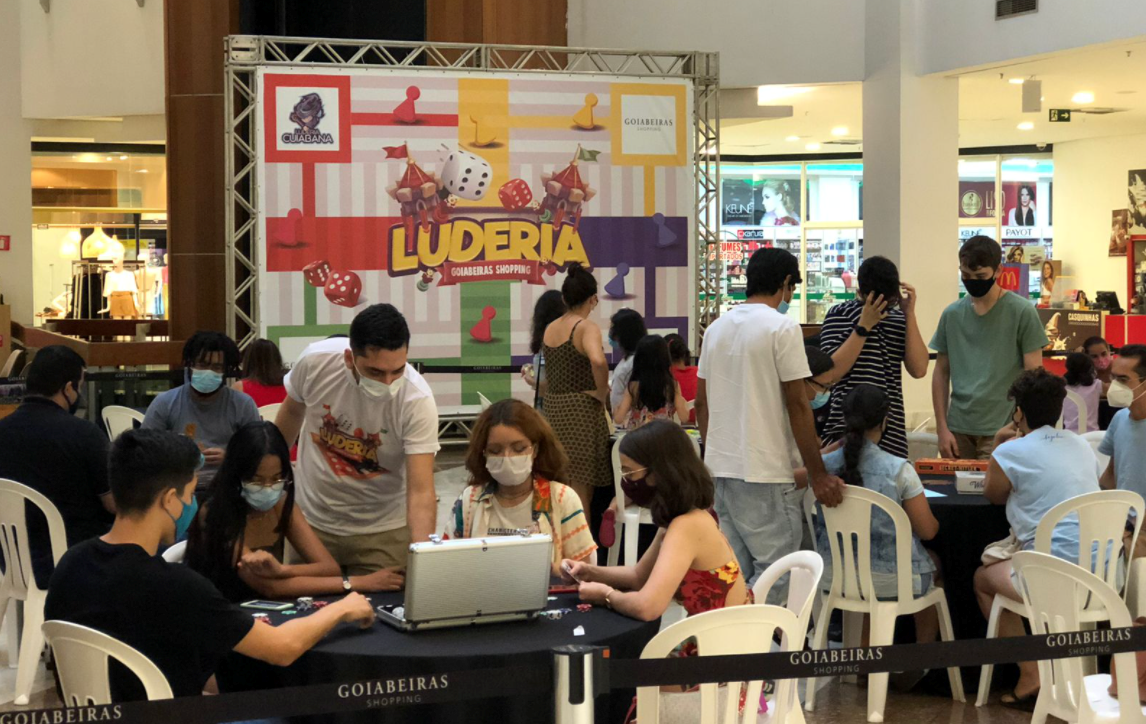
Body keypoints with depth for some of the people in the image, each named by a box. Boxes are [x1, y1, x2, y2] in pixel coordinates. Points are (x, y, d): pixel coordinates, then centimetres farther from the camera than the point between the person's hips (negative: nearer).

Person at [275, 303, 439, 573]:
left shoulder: (417, 399, -26)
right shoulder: (316, 361, -20)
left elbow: (421, 493, -29)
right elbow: (292, 411, 3)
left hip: (382, 530, -2)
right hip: (311, 520, 2)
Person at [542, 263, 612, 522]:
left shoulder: (549, 329, 10)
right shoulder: (587, 327, -12)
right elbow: (597, 360, -32)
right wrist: (602, 393, -17)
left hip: (553, 410, 7)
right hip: (582, 411, -7)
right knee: (583, 492, -2)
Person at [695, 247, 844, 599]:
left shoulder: (717, 328, 12)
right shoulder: (782, 327, -10)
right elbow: (798, 405, -13)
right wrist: (818, 474, -9)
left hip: (719, 468, 8)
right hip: (765, 472, -7)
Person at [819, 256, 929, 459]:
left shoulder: (899, 320, 10)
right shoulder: (839, 316, -2)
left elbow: (919, 370, -2)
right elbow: (832, 372, -13)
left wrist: (909, 314, -4)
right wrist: (863, 326, -15)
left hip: (892, 431, 4)